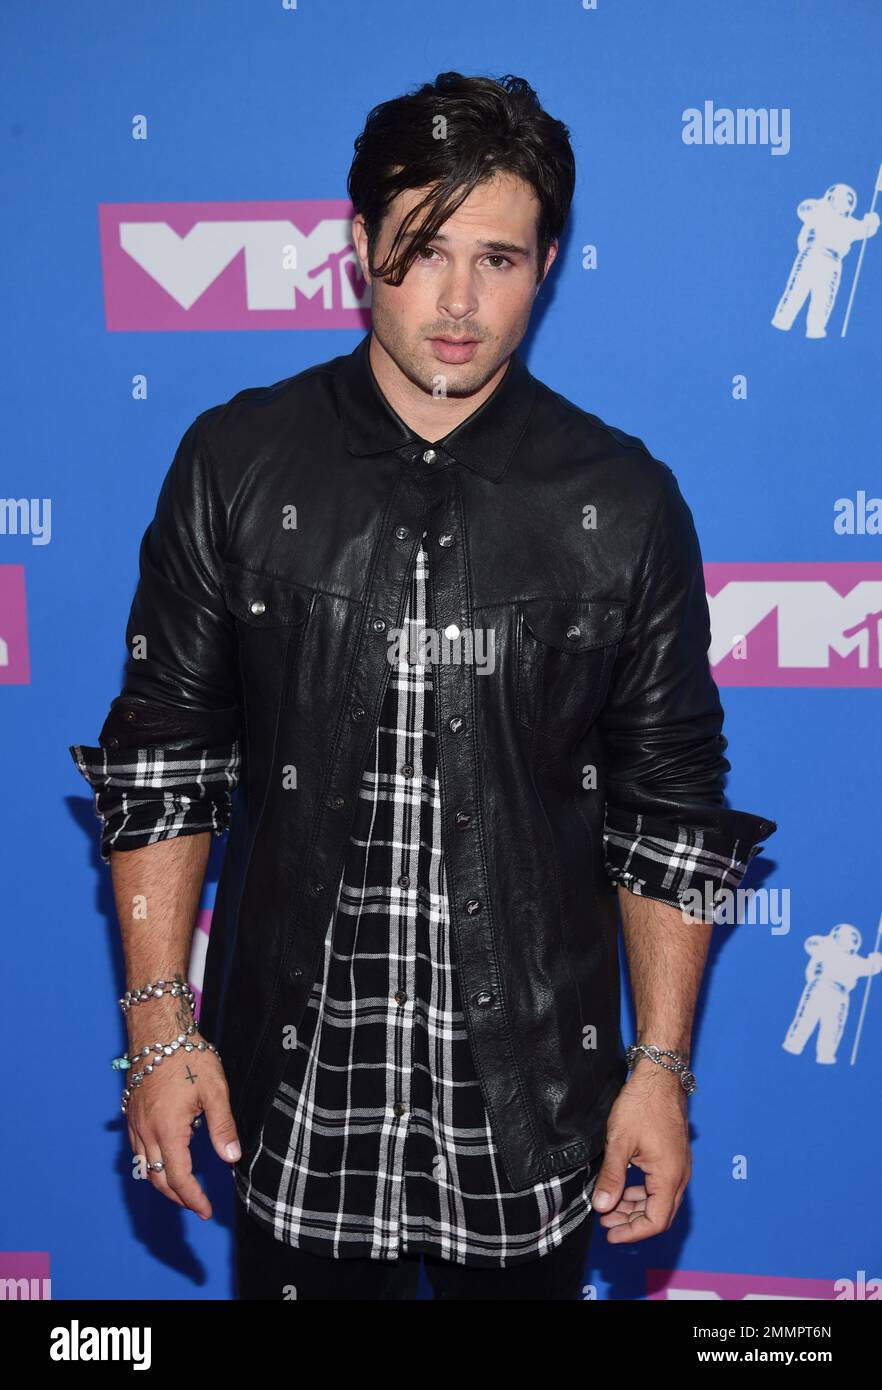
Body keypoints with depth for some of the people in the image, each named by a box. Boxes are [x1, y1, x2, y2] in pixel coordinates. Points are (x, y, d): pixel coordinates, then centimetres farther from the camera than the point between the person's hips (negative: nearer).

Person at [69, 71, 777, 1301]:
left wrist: (662, 1065, -2)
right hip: (292, 1085, 1)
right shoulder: (236, 462, -5)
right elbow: (161, 757, -1)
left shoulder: (625, 505, -6)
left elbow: (669, 805, -1)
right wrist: (160, 1020, -4)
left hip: (533, 1105, 0)